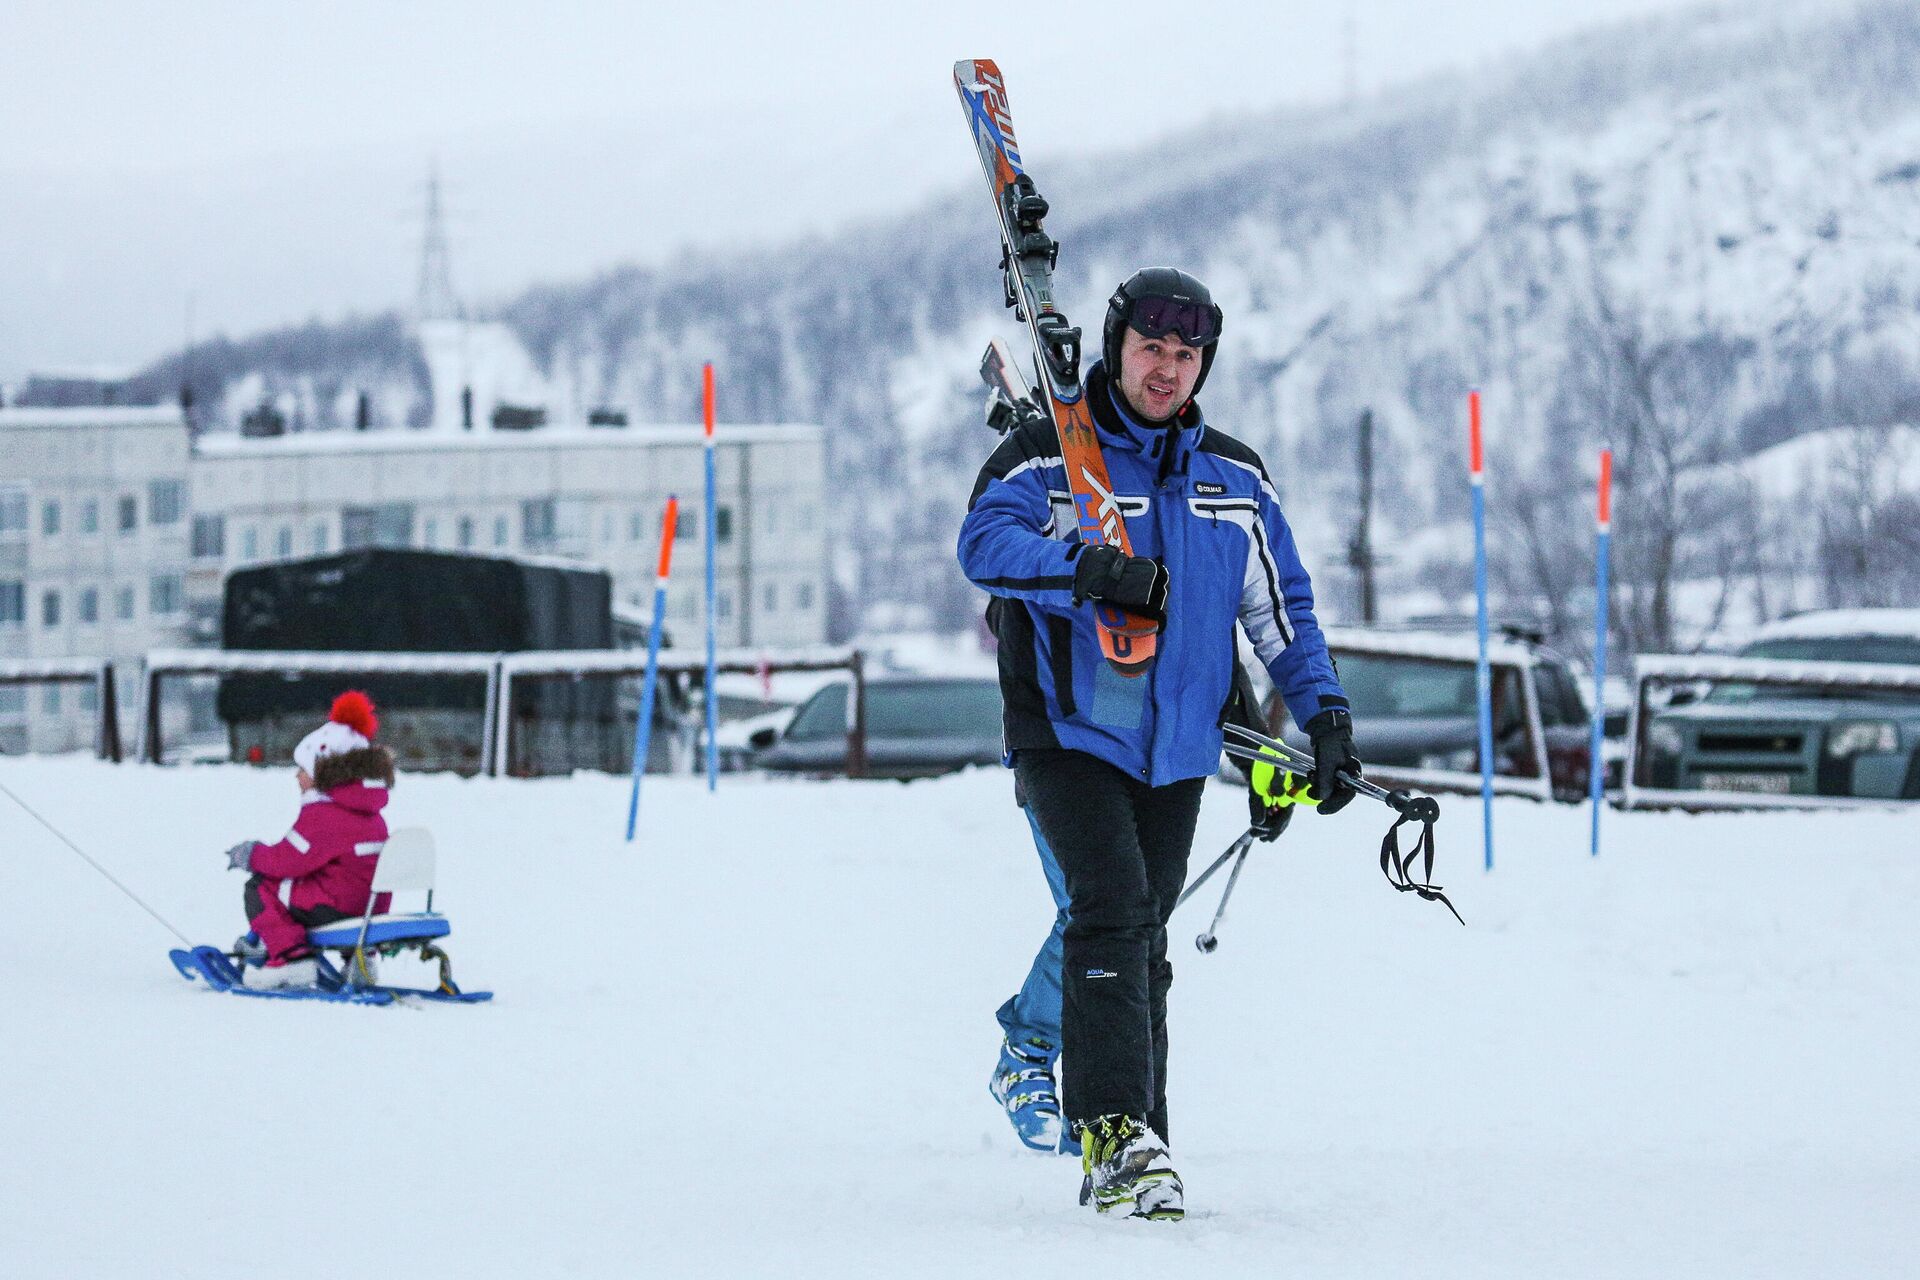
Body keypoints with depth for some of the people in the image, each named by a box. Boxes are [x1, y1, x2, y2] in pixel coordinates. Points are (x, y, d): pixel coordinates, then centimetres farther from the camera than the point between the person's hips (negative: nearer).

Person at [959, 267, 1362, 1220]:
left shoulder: (1235, 479, 12)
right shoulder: (1048, 457, -4)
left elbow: (1281, 611, 18)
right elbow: (985, 542, -22)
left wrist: (1324, 715, 7)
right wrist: (1090, 569, -38)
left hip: (1177, 749, 5)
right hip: (1071, 736, -5)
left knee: (1143, 944, 9)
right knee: (1114, 909, -21)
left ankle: (1127, 1160, 13)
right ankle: (1115, 1134, -25)